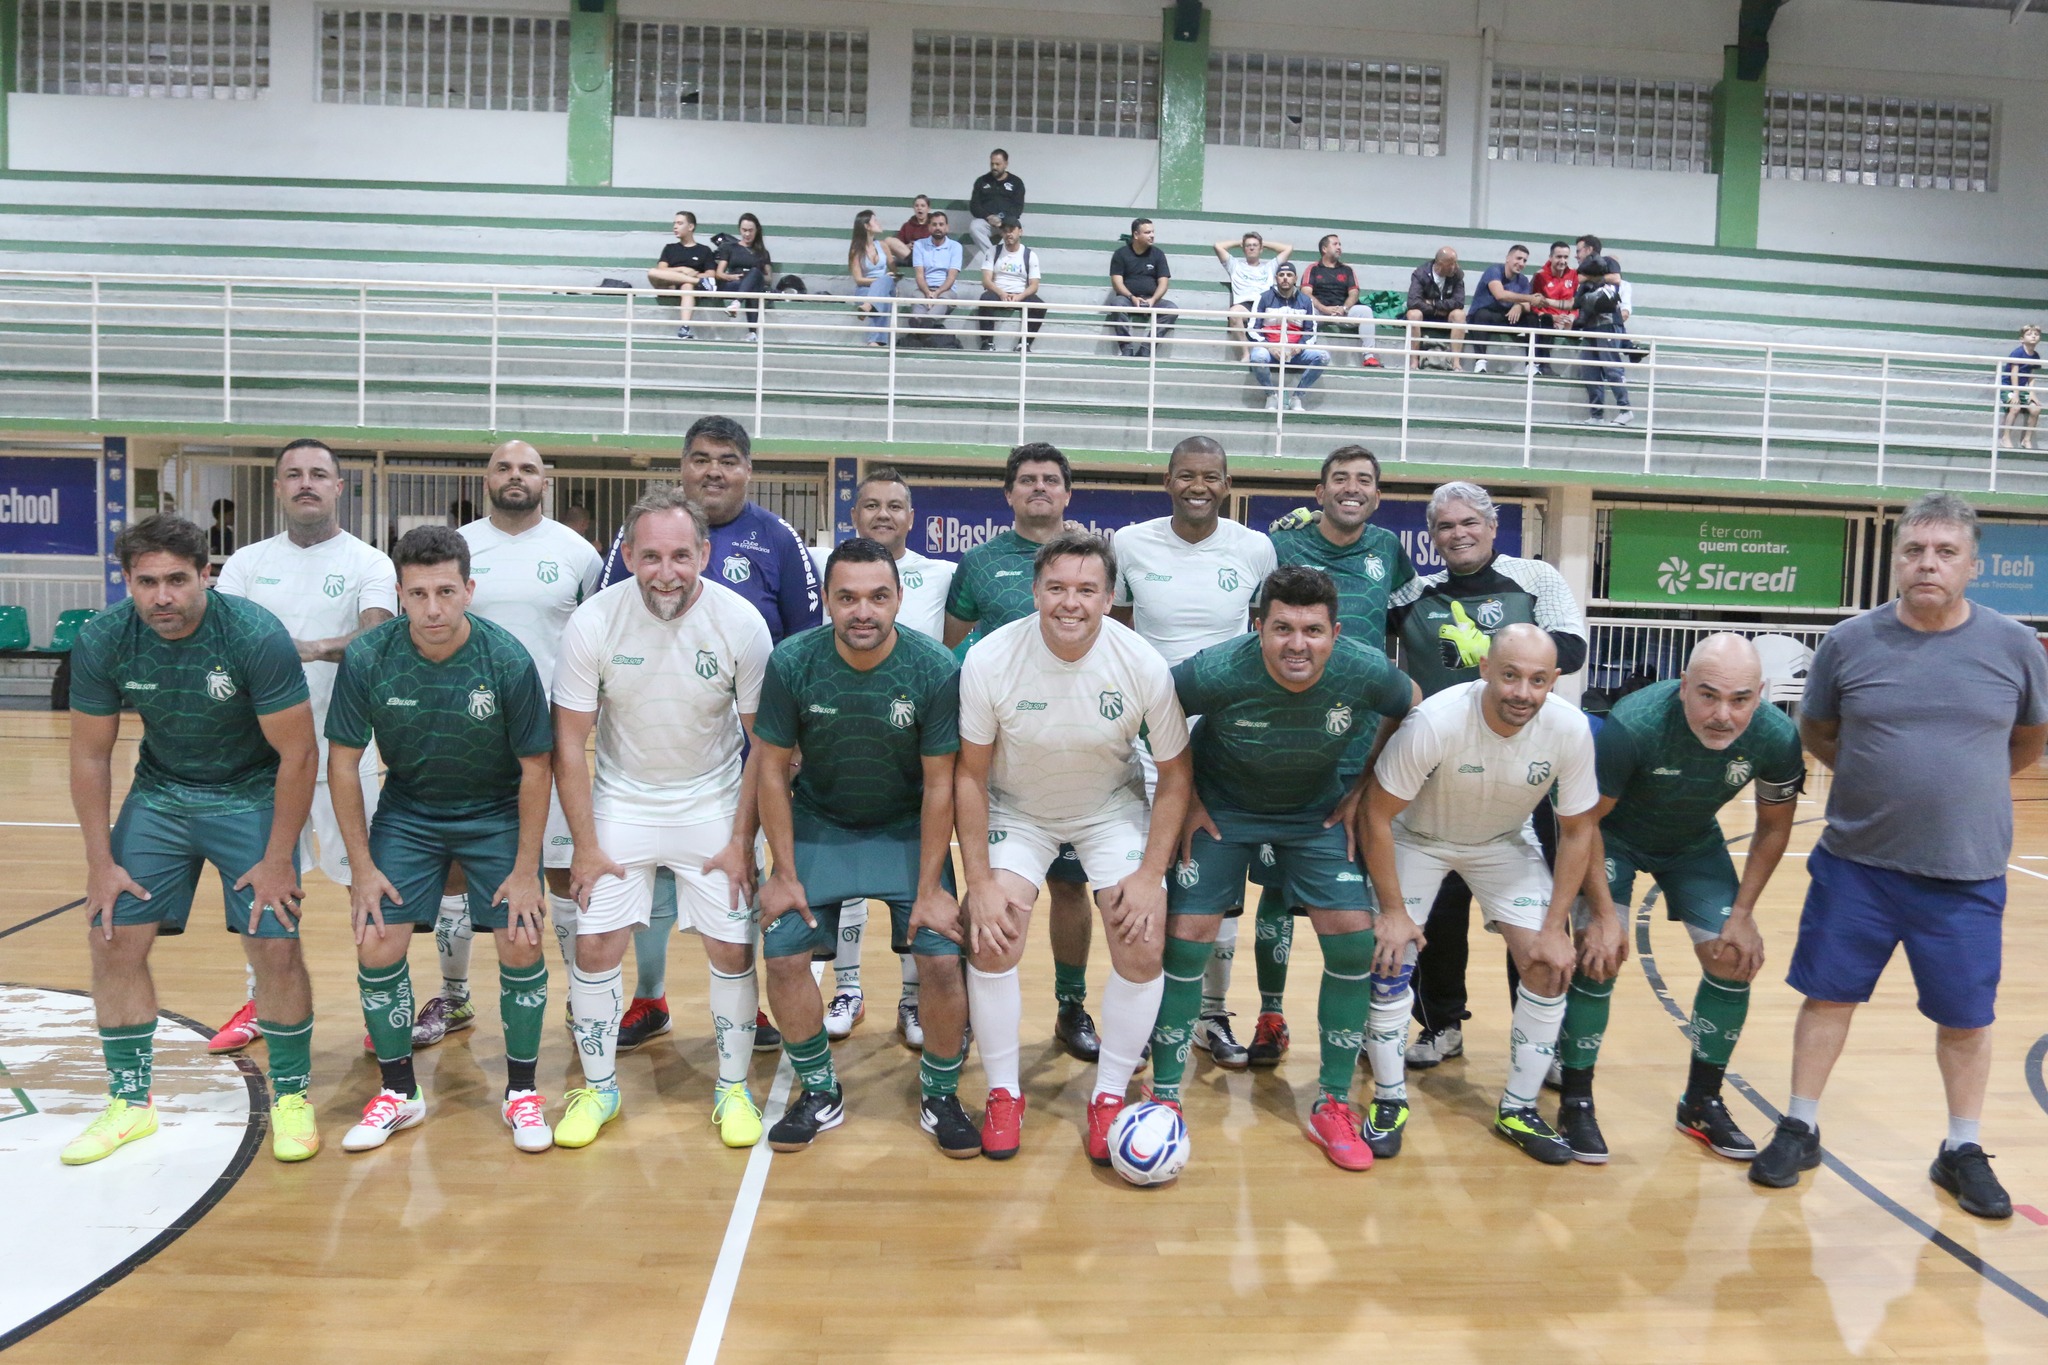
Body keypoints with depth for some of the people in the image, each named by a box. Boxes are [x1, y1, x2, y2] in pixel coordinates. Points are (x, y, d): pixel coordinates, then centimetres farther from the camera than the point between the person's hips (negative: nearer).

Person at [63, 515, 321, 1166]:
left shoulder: (257, 636, -25)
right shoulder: (101, 642, -14)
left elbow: (299, 754, -19)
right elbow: (90, 756, -2)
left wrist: (278, 861, -16)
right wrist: (101, 862, -3)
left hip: (251, 796, -3)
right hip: (159, 792, 4)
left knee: (275, 945, -11)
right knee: (112, 938, -1)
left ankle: (291, 1096, 9)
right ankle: (130, 1101, 18)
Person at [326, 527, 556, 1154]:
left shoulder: (508, 660, -22)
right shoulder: (367, 658, -18)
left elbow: (536, 767, -13)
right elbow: (345, 762, -7)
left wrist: (525, 872, -12)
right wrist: (363, 868, -7)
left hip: (497, 814, -1)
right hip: (407, 811, 2)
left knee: (521, 943, -10)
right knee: (376, 944, -7)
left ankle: (522, 1091, 12)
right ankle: (398, 1092, 15)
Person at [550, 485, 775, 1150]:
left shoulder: (740, 622, -17)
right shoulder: (593, 623, -17)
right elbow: (569, 742, -8)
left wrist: (741, 841, -9)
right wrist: (585, 845, -9)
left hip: (711, 804, 0)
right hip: (620, 801, 0)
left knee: (733, 949, 0)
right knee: (595, 946, -1)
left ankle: (733, 1088, 20)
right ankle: (598, 1087, 21)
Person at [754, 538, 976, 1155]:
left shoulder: (935, 669, -21)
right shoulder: (792, 663, -18)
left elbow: (939, 786, -14)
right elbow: (773, 770, -8)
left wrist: (929, 889, -13)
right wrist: (785, 873, -7)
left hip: (907, 828, -1)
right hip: (817, 825, 1)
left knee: (942, 959, -11)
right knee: (783, 954, -8)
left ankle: (940, 1097, 14)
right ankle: (819, 1094, 16)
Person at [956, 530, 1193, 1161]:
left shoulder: (1144, 665, -22)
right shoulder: (989, 660, -24)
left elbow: (1175, 776, -9)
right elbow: (970, 774, -12)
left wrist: (1151, 874, -14)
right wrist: (980, 880, -15)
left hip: (1113, 808, 1)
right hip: (1015, 809, 0)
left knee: (1143, 947, -11)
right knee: (991, 938, -15)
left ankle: (1109, 1096, 11)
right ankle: (1003, 1092, 8)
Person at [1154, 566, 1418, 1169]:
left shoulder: (1367, 673, -24)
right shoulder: (1219, 672, -31)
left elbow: (1416, 710, -1)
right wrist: (1185, 798, -10)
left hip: (1317, 813, 2)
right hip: (1222, 809, -2)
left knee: (1354, 936, -9)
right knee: (1185, 937, -9)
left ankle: (1332, 1106, 9)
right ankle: (1165, 1099, 9)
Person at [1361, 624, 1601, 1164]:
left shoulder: (1570, 729, -26)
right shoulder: (1434, 721, -35)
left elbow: (1577, 831, -10)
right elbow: (1376, 814, -24)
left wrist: (1556, 928, -12)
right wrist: (1392, 911, -21)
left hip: (1504, 842, 3)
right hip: (1418, 836, -3)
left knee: (1551, 965, -7)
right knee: (1391, 954, -14)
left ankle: (1519, 1109, 12)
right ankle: (1389, 1099, 8)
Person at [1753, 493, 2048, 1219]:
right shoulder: (1849, 642, -5)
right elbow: (1816, 733, 10)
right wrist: (1887, 776, 6)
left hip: (1967, 874, 0)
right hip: (1855, 864, 0)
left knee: (1966, 1015, 11)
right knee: (1828, 994, 8)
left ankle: (1962, 1151, 30)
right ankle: (1799, 1128, 24)